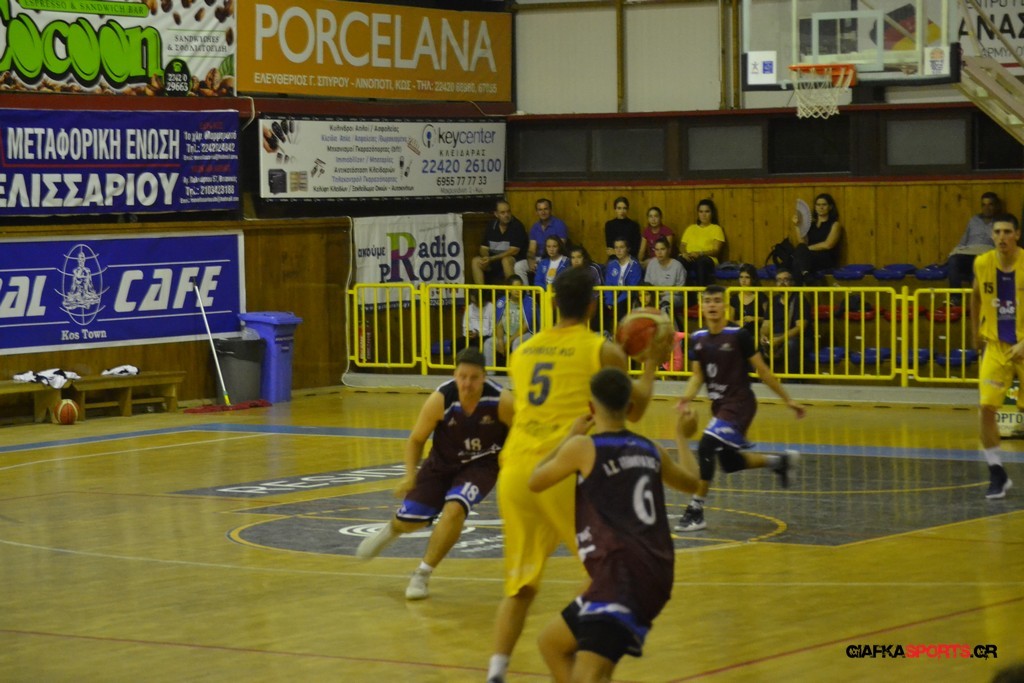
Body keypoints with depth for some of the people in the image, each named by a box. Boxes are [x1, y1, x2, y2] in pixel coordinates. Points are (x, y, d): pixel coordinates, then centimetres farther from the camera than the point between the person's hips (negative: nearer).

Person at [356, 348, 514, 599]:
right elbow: (416, 439, -9)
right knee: (408, 520, 6)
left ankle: (422, 575, -10)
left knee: (454, 509, -28)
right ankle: (390, 530, 48)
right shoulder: (440, 400, -25)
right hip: (442, 463, 2)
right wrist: (410, 475, -19)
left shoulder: (500, 401, -28)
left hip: (481, 465, -2)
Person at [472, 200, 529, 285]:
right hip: (495, 259, 6)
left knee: (506, 260, -36)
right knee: (476, 261, -14)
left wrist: (492, 259, -24)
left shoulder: (516, 226, -13)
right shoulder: (491, 226, 3)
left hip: (515, 260, -5)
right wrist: (486, 259, -19)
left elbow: (514, 251, -19)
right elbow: (484, 248, 6)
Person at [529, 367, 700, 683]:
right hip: (653, 575, 8)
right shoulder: (650, 450, 16)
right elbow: (691, 482, 37)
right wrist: (681, 435, 53)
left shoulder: (583, 447, -2)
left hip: (622, 573, -8)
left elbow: (535, 482, 13)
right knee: (551, 643, 24)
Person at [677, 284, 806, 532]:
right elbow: (697, 376, 6)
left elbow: (762, 370, -8)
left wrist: (787, 400, -3)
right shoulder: (698, 339, 2)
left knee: (705, 448, -21)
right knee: (730, 462, 17)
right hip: (719, 404, 7)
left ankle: (696, 512, -15)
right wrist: (686, 398, -15)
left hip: (740, 402, -7)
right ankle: (780, 461, 40)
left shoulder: (738, 335, -14)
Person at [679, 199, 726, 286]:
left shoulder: (716, 229, 17)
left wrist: (700, 253, -14)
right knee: (680, 261, -36)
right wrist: (684, 253, -4)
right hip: (689, 258, 3)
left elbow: (716, 250, 4)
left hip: (707, 258, -3)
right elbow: (682, 246, 21)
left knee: (701, 261, -42)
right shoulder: (690, 229, 29)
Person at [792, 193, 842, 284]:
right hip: (809, 258, 4)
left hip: (827, 260, -4)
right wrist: (797, 226, 3)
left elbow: (828, 245, -8)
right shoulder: (810, 224, 22)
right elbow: (802, 243, 10)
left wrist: (808, 248, -11)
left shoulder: (835, 224, 8)